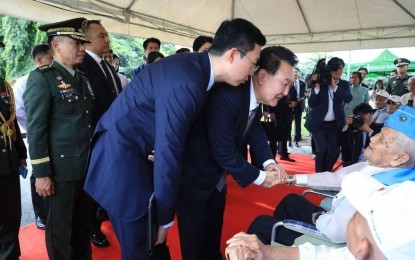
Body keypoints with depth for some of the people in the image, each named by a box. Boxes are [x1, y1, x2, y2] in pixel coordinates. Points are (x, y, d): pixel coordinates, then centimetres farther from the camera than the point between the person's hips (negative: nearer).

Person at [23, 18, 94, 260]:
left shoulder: (83, 79, 13)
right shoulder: (41, 78, -9)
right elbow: (36, 129, -13)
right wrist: (41, 173, -15)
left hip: (87, 167, 7)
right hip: (61, 169, -6)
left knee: (84, 223, 18)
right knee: (60, 228, 11)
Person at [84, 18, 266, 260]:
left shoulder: (194, 66, 2)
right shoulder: (186, 83, -28)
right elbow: (168, 156, -24)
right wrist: (165, 219, -13)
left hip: (129, 151, 9)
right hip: (120, 157, -9)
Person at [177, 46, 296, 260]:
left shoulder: (255, 95, -5)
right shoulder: (227, 95, -34)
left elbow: (255, 131, 8)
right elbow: (224, 151, -29)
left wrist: (268, 162, -9)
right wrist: (259, 176, -16)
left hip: (216, 177, 9)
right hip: (193, 176, -8)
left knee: (214, 236, 24)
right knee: (196, 241, 8)